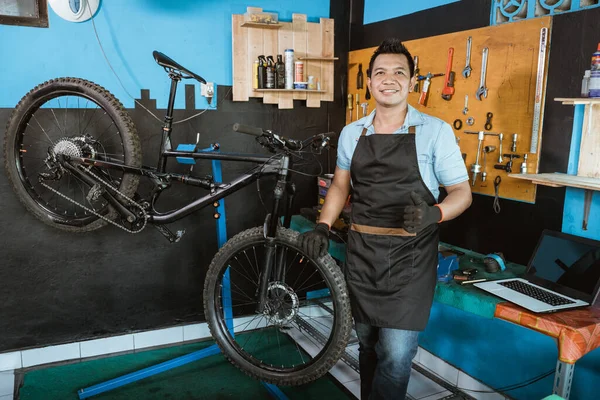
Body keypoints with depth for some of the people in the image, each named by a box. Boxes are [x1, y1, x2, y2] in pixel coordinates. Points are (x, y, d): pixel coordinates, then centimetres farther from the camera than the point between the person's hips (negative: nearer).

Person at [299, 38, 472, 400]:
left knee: (395, 355, -7)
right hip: (362, 254, 4)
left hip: (410, 258, -3)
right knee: (367, 344, 16)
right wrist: (323, 227, 3)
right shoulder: (351, 133, 7)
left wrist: (433, 215, -23)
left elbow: (462, 192, -2)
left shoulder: (435, 131, -5)